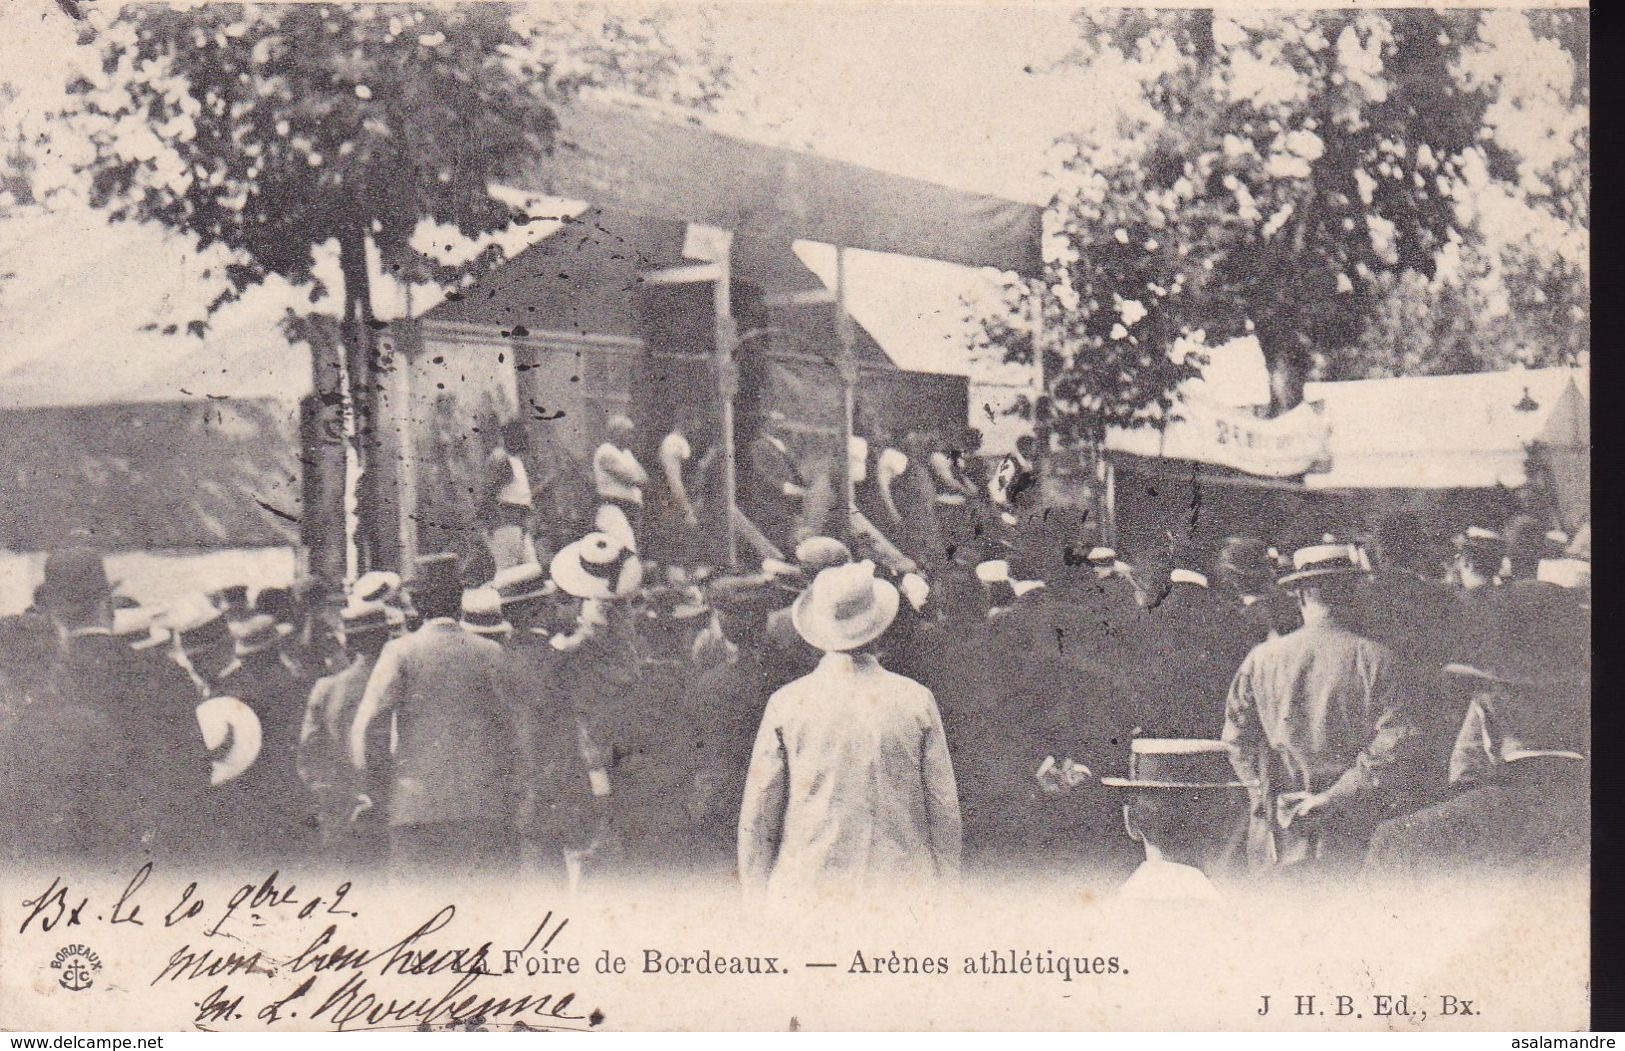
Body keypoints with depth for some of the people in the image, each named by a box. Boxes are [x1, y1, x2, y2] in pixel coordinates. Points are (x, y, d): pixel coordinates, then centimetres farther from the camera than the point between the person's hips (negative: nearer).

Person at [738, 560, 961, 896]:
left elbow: (758, 818, 4)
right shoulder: (917, 701, 2)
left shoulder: (787, 704, 0)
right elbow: (945, 811, 5)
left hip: (807, 886, 0)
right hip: (902, 885, 1)